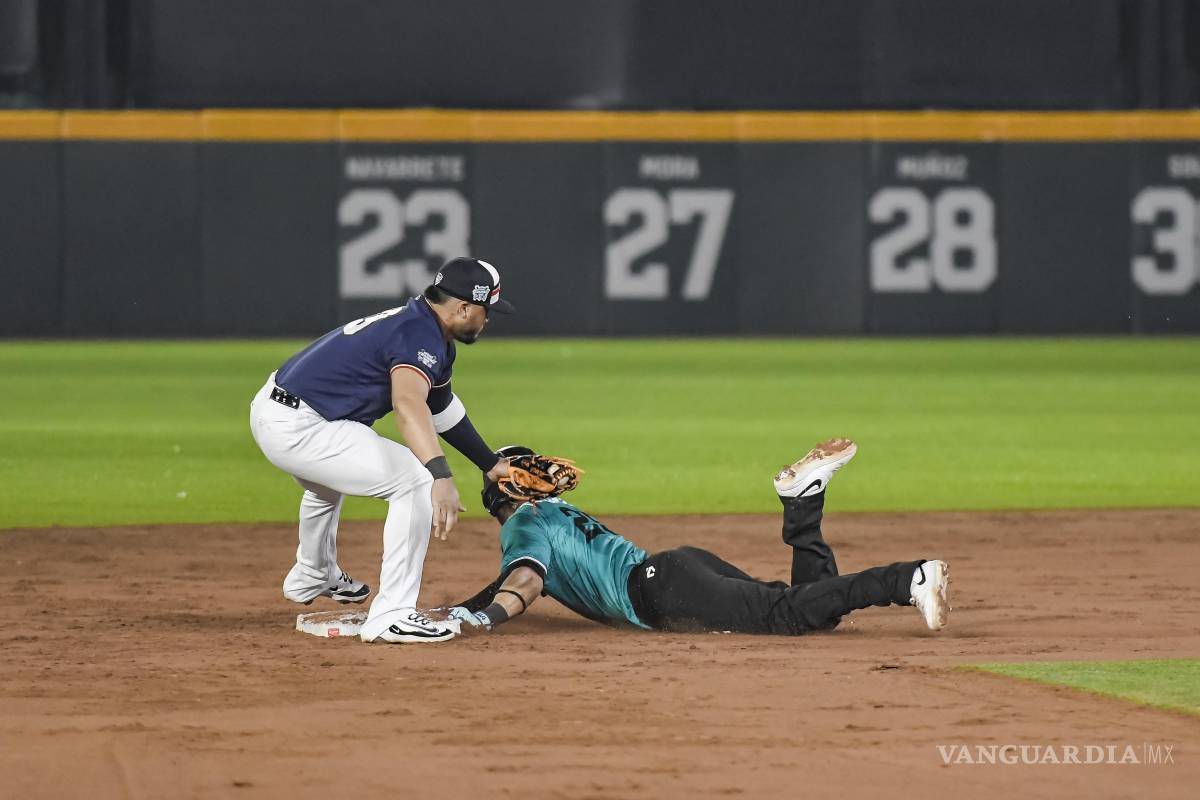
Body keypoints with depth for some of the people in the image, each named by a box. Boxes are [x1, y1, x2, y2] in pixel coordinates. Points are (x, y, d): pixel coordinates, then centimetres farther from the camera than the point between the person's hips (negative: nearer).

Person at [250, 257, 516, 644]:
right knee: (416, 480, -15)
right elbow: (408, 403, -37)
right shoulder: (421, 336, -17)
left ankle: (312, 577, 64)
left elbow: (441, 406, 29)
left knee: (329, 479, 40)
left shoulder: (414, 323, 15)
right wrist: (442, 477, -50)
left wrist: (491, 464, 33)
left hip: (270, 412, 11)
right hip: (298, 430, -11)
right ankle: (392, 615, -17)